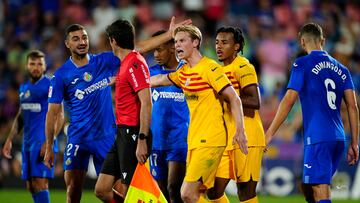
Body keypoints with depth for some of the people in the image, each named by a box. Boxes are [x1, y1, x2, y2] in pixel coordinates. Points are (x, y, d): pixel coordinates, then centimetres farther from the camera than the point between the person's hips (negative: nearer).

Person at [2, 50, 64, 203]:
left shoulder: (50, 86, -8)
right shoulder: (24, 88, 15)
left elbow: (59, 117, -13)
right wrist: (9, 139, 17)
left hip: (43, 143, -8)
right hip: (27, 143, 8)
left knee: (40, 184, -13)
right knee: (31, 187, 8)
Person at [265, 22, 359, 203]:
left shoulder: (302, 64, -1)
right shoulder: (340, 68, 16)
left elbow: (288, 101, -7)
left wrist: (269, 134, -3)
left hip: (318, 139, -7)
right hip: (338, 139, 7)